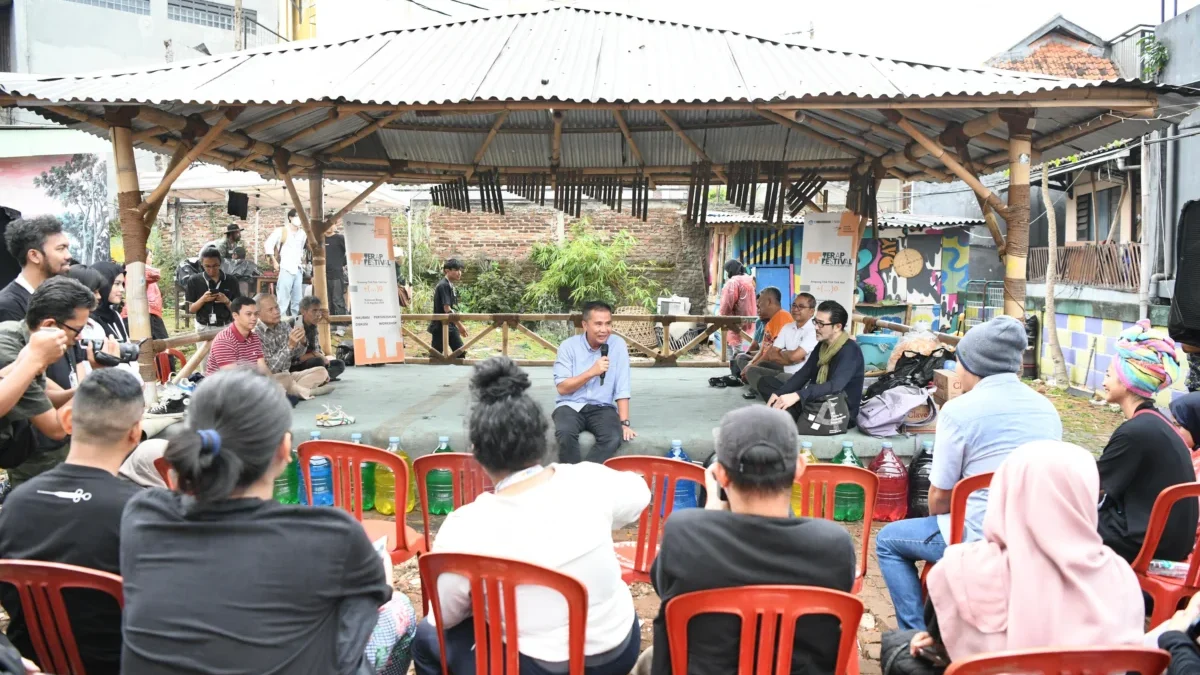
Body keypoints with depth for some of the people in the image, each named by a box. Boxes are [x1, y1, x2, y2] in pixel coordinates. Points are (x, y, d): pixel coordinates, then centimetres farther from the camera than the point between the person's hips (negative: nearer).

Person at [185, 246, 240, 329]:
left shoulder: (231, 281, -2)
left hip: (226, 327, 0)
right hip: (203, 328, 0)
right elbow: (190, 310, 0)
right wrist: (203, 299, -16)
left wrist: (227, 301, -16)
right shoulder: (194, 281, -1)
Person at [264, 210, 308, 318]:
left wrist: (301, 260, 14)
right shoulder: (281, 231, -2)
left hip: (298, 270, 6)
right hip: (286, 269, -6)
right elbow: (268, 245, -5)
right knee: (283, 300, -8)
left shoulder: (303, 233, 13)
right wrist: (275, 262, -7)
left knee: (297, 301, 6)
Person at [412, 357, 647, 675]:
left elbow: (446, 616, -4)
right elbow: (639, 491, 10)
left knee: (427, 637, 20)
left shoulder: (464, 529, -22)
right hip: (622, 649, 4)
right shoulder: (589, 481, -14)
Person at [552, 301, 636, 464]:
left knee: (615, 437, -29)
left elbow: (622, 389, -4)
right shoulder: (568, 346, -4)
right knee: (565, 433, -32)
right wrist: (592, 372, -19)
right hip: (570, 406, -1)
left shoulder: (618, 344, -3)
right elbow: (562, 388, -9)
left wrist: (624, 423, -11)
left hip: (602, 408, 1)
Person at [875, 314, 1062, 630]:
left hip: (983, 538, -7)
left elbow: (940, 496, -8)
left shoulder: (959, 409, -13)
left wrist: (940, 524, 13)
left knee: (888, 540, 14)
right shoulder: (1047, 408, 6)